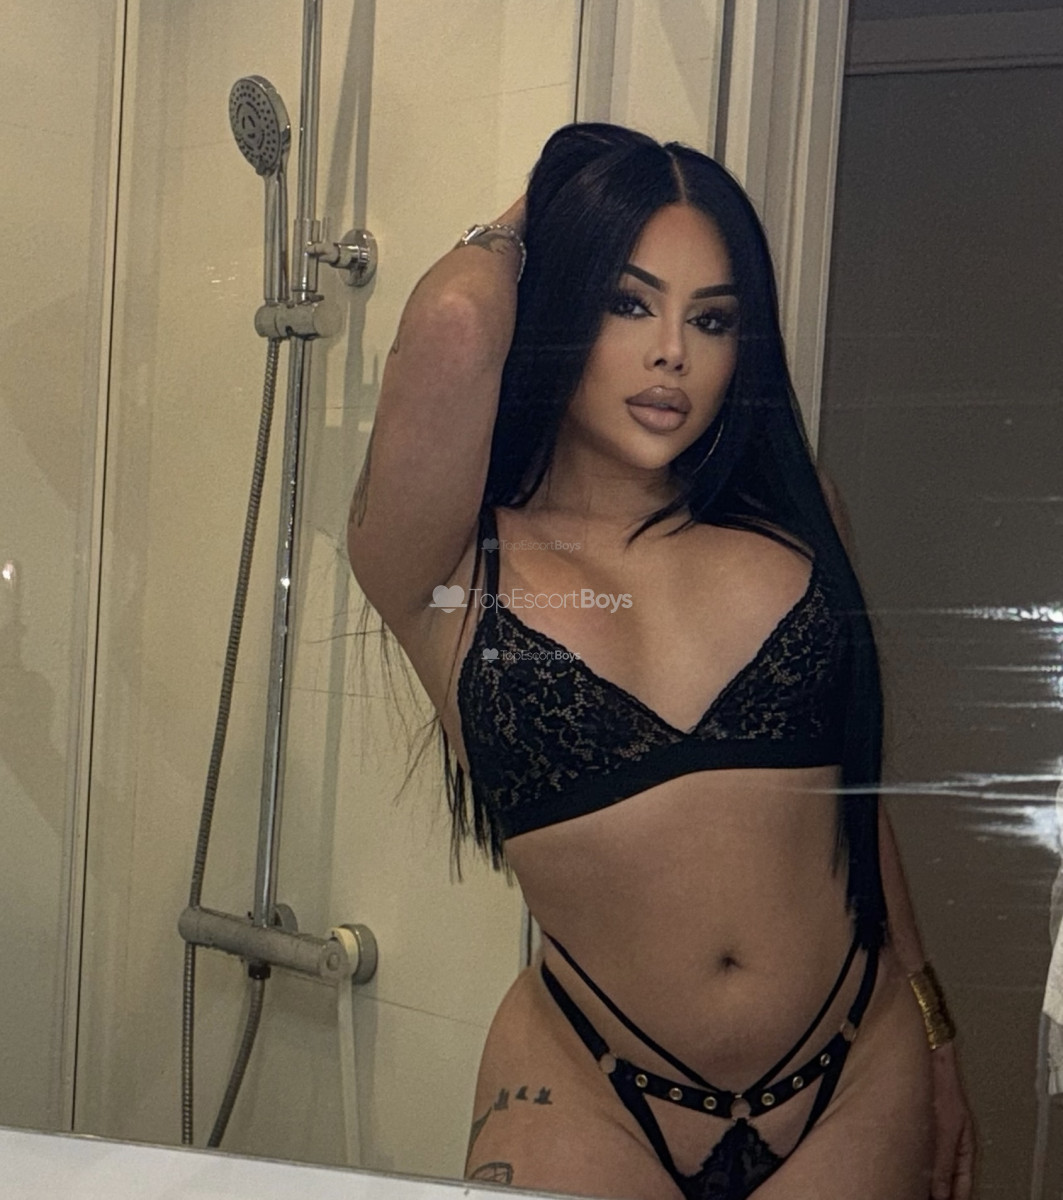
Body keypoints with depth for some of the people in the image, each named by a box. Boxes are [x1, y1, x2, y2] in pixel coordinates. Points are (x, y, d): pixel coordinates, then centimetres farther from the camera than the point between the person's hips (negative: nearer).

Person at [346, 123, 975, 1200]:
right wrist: (520, 228, -6)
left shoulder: (795, 515, 2)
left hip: (860, 1082, 3)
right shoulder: (453, 571, -11)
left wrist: (930, 1027, 17)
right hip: (589, 1099, -3)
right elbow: (452, 320, -29)